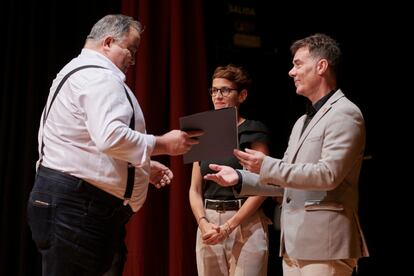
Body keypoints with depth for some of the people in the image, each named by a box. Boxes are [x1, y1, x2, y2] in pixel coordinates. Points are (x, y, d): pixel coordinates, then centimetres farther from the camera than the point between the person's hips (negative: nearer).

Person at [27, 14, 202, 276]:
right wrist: (162, 144, -15)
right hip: (76, 204, -11)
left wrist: (142, 166, 22)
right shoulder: (100, 76, -12)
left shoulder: (80, 73, 23)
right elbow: (111, 138, -27)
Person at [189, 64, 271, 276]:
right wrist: (203, 223, -8)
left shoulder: (254, 131, -2)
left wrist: (228, 227, -14)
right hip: (209, 223, 4)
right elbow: (195, 189, 9)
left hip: (245, 224, -4)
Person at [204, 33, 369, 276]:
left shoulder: (344, 114, -8)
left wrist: (267, 166, -19)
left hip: (324, 244, -9)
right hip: (294, 245, 9)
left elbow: (328, 174, -19)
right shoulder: (303, 122, 21)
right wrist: (240, 178, 7)